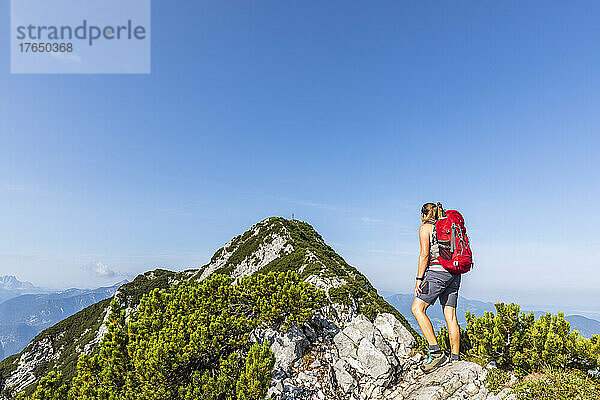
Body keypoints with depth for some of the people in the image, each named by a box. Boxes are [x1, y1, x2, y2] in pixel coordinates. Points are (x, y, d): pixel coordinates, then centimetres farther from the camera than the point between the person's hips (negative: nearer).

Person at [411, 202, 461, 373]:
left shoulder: (425, 228, 0)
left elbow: (425, 254, -10)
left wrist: (419, 278, -11)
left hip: (438, 270, -8)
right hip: (454, 272, 8)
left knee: (417, 308, -5)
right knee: (450, 315, 7)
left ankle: (436, 353, -12)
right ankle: (455, 360, 8)